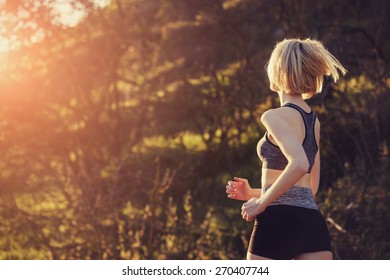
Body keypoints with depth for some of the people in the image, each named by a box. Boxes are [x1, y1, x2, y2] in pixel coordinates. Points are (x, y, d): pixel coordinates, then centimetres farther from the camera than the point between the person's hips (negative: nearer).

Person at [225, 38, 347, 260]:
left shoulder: (275, 117, -7)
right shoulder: (313, 120, 18)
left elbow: (299, 164, -24)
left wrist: (261, 202, -14)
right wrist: (252, 193, 27)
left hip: (279, 220, -7)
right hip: (313, 223, 7)